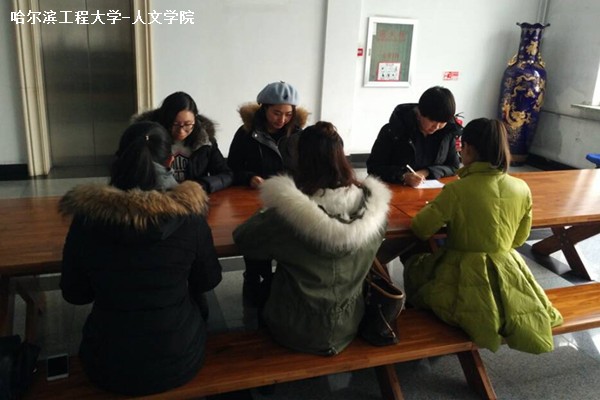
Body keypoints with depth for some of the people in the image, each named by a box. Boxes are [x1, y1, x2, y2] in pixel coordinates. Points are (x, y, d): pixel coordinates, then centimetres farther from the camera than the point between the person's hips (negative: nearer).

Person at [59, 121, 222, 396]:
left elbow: (73, 294, 0)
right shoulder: (189, 216, -17)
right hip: (179, 362, 0)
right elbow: (208, 281, -1)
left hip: (107, 366, 1)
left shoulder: (86, 218, -15)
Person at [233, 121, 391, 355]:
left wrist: (268, 214, 4)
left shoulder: (289, 213, -30)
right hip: (348, 326, 4)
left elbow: (242, 239, -13)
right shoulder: (370, 204, -16)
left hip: (298, 331, -4)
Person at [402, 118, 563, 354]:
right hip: (507, 278, 5)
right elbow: (520, 239, 7)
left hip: (466, 279, -5)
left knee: (414, 265, 22)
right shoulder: (522, 189, -6)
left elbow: (420, 229, -14)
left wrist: (435, 208, 4)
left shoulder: (456, 190, -22)